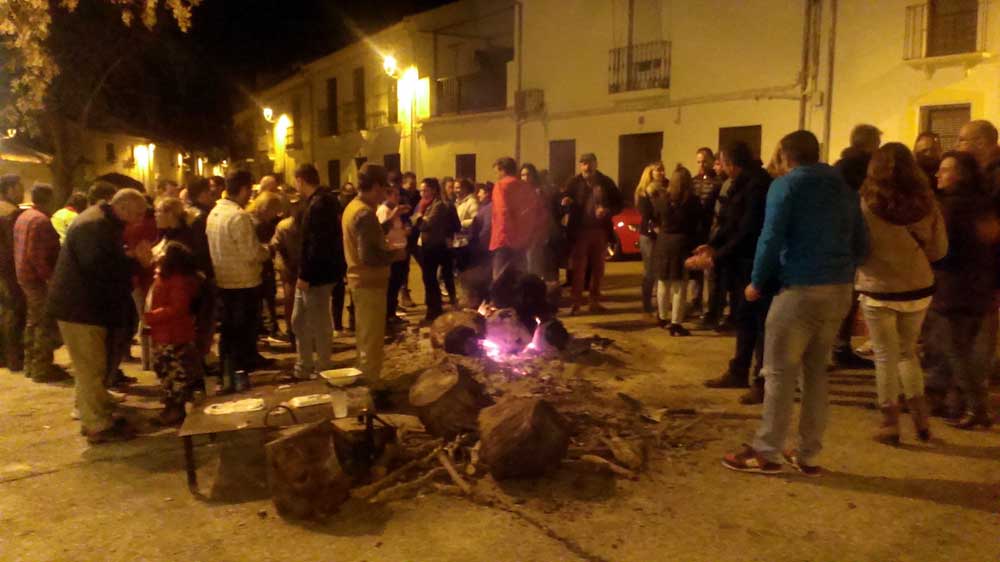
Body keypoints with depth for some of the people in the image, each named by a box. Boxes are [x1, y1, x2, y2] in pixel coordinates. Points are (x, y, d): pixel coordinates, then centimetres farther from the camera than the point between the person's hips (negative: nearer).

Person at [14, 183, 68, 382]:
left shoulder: (24, 216, 14)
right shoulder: (41, 220, -18)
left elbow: (23, 250, 18)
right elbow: (36, 255, -25)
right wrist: (50, 277, -22)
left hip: (25, 275, 10)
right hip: (39, 278, -10)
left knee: (33, 321, 18)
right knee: (46, 324, -5)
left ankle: (31, 364, 25)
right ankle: (42, 368, -2)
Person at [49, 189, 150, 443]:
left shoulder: (105, 223, 13)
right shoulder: (93, 225, -21)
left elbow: (109, 260, 17)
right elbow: (99, 266, -31)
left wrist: (132, 255, 0)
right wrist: (133, 257, -23)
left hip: (88, 304, 11)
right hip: (79, 307, -11)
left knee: (92, 366, 18)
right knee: (91, 368, -5)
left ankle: (96, 415, 30)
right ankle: (98, 427, 3)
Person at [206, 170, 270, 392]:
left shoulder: (214, 213, 6)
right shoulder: (239, 216, -20)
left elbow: (216, 247, 12)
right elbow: (251, 252, -23)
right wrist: (265, 251, -2)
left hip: (223, 280, 8)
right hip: (244, 282, -8)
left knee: (228, 331, 16)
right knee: (245, 332, 4)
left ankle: (227, 376, 23)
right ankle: (242, 375, 11)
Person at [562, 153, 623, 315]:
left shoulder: (606, 182, 5)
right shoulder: (574, 182, 0)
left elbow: (618, 204, 6)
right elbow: (565, 205, -2)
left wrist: (607, 211, -14)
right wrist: (565, 203, -26)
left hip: (600, 230, 3)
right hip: (579, 230, -3)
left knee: (598, 268, 10)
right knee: (578, 268, -2)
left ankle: (595, 302, 21)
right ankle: (576, 303, 4)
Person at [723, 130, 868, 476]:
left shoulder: (787, 185, -3)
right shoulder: (844, 187, 16)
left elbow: (772, 238, -12)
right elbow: (861, 244, 14)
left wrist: (757, 283, -3)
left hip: (801, 289, -7)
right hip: (840, 291, 7)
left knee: (780, 372, 0)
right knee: (816, 371, 13)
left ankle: (766, 453, 6)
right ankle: (808, 455, 18)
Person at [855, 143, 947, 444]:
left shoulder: (866, 204, -15)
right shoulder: (926, 203, -3)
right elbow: (939, 250, 5)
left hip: (878, 291, -3)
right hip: (918, 289, 4)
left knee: (886, 357, 9)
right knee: (907, 352, 21)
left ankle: (890, 424, 16)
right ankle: (921, 418, 19)